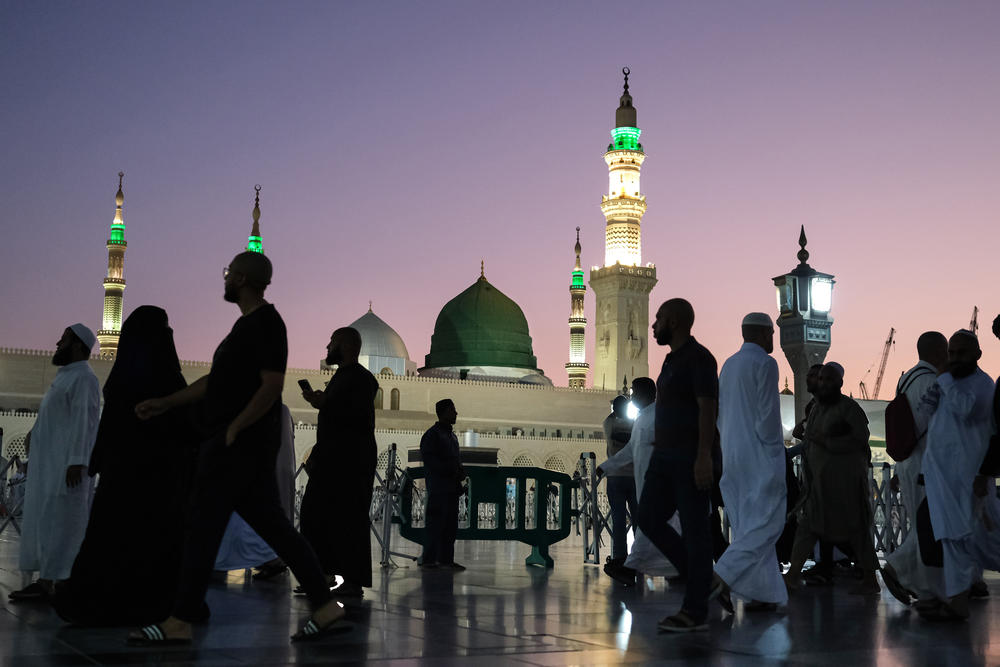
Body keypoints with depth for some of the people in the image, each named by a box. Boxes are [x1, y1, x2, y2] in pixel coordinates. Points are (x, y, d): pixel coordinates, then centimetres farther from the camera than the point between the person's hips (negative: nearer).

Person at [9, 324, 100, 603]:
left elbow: (84, 422, -19)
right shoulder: (64, 376, 21)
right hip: (48, 465, 10)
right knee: (42, 521, 8)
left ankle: (51, 583, -13)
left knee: (58, 522, -11)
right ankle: (45, 581, 10)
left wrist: (77, 461, -25)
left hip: (66, 465, -10)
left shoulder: (83, 378, -10)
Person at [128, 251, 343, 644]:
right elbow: (216, 380, 24)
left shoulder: (265, 323, -12)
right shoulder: (249, 323, 19)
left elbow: (272, 385, -20)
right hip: (248, 445, 10)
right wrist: (165, 403, 22)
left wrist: (234, 428, -17)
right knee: (273, 526, 9)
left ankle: (179, 623, -2)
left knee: (203, 527, -6)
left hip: (239, 444, -10)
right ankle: (325, 605, 10)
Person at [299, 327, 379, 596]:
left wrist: (323, 403, -20)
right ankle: (325, 572, 13)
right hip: (331, 462, 10)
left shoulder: (361, 378, -9)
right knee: (312, 515, 8)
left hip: (351, 463, -10)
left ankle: (353, 582, -4)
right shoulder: (341, 377, 22)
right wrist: (316, 455, 21)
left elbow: (358, 416, -24)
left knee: (348, 521, -9)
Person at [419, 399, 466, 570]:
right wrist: (451, 471, -18)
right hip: (438, 487, -8)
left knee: (450, 525, 7)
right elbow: (429, 460, -14)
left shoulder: (452, 435, 22)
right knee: (436, 523, -9)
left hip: (451, 487, 8)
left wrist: (460, 472, 5)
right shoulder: (432, 434, -5)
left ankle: (446, 559, 11)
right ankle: (428, 560, -5)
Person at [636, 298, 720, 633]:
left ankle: (695, 611, 1)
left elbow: (708, 410, -18)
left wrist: (704, 456, -25)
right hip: (665, 455, 10)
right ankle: (702, 581, 15)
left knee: (694, 530, -5)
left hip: (692, 457, -10)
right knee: (650, 519, 5)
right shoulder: (673, 360, 18)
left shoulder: (699, 358, -11)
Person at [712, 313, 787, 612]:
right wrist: (774, 451, -9)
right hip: (760, 456, -8)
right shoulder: (764, 363, -10)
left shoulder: (728, 365, 14)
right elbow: (768, 413, -15)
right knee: (765, 523, -6)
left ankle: (761, 593, 9)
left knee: (749, 525, 9)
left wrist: (732, 447, 18)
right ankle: (723, 576, -18)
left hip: (733, 457, 8)